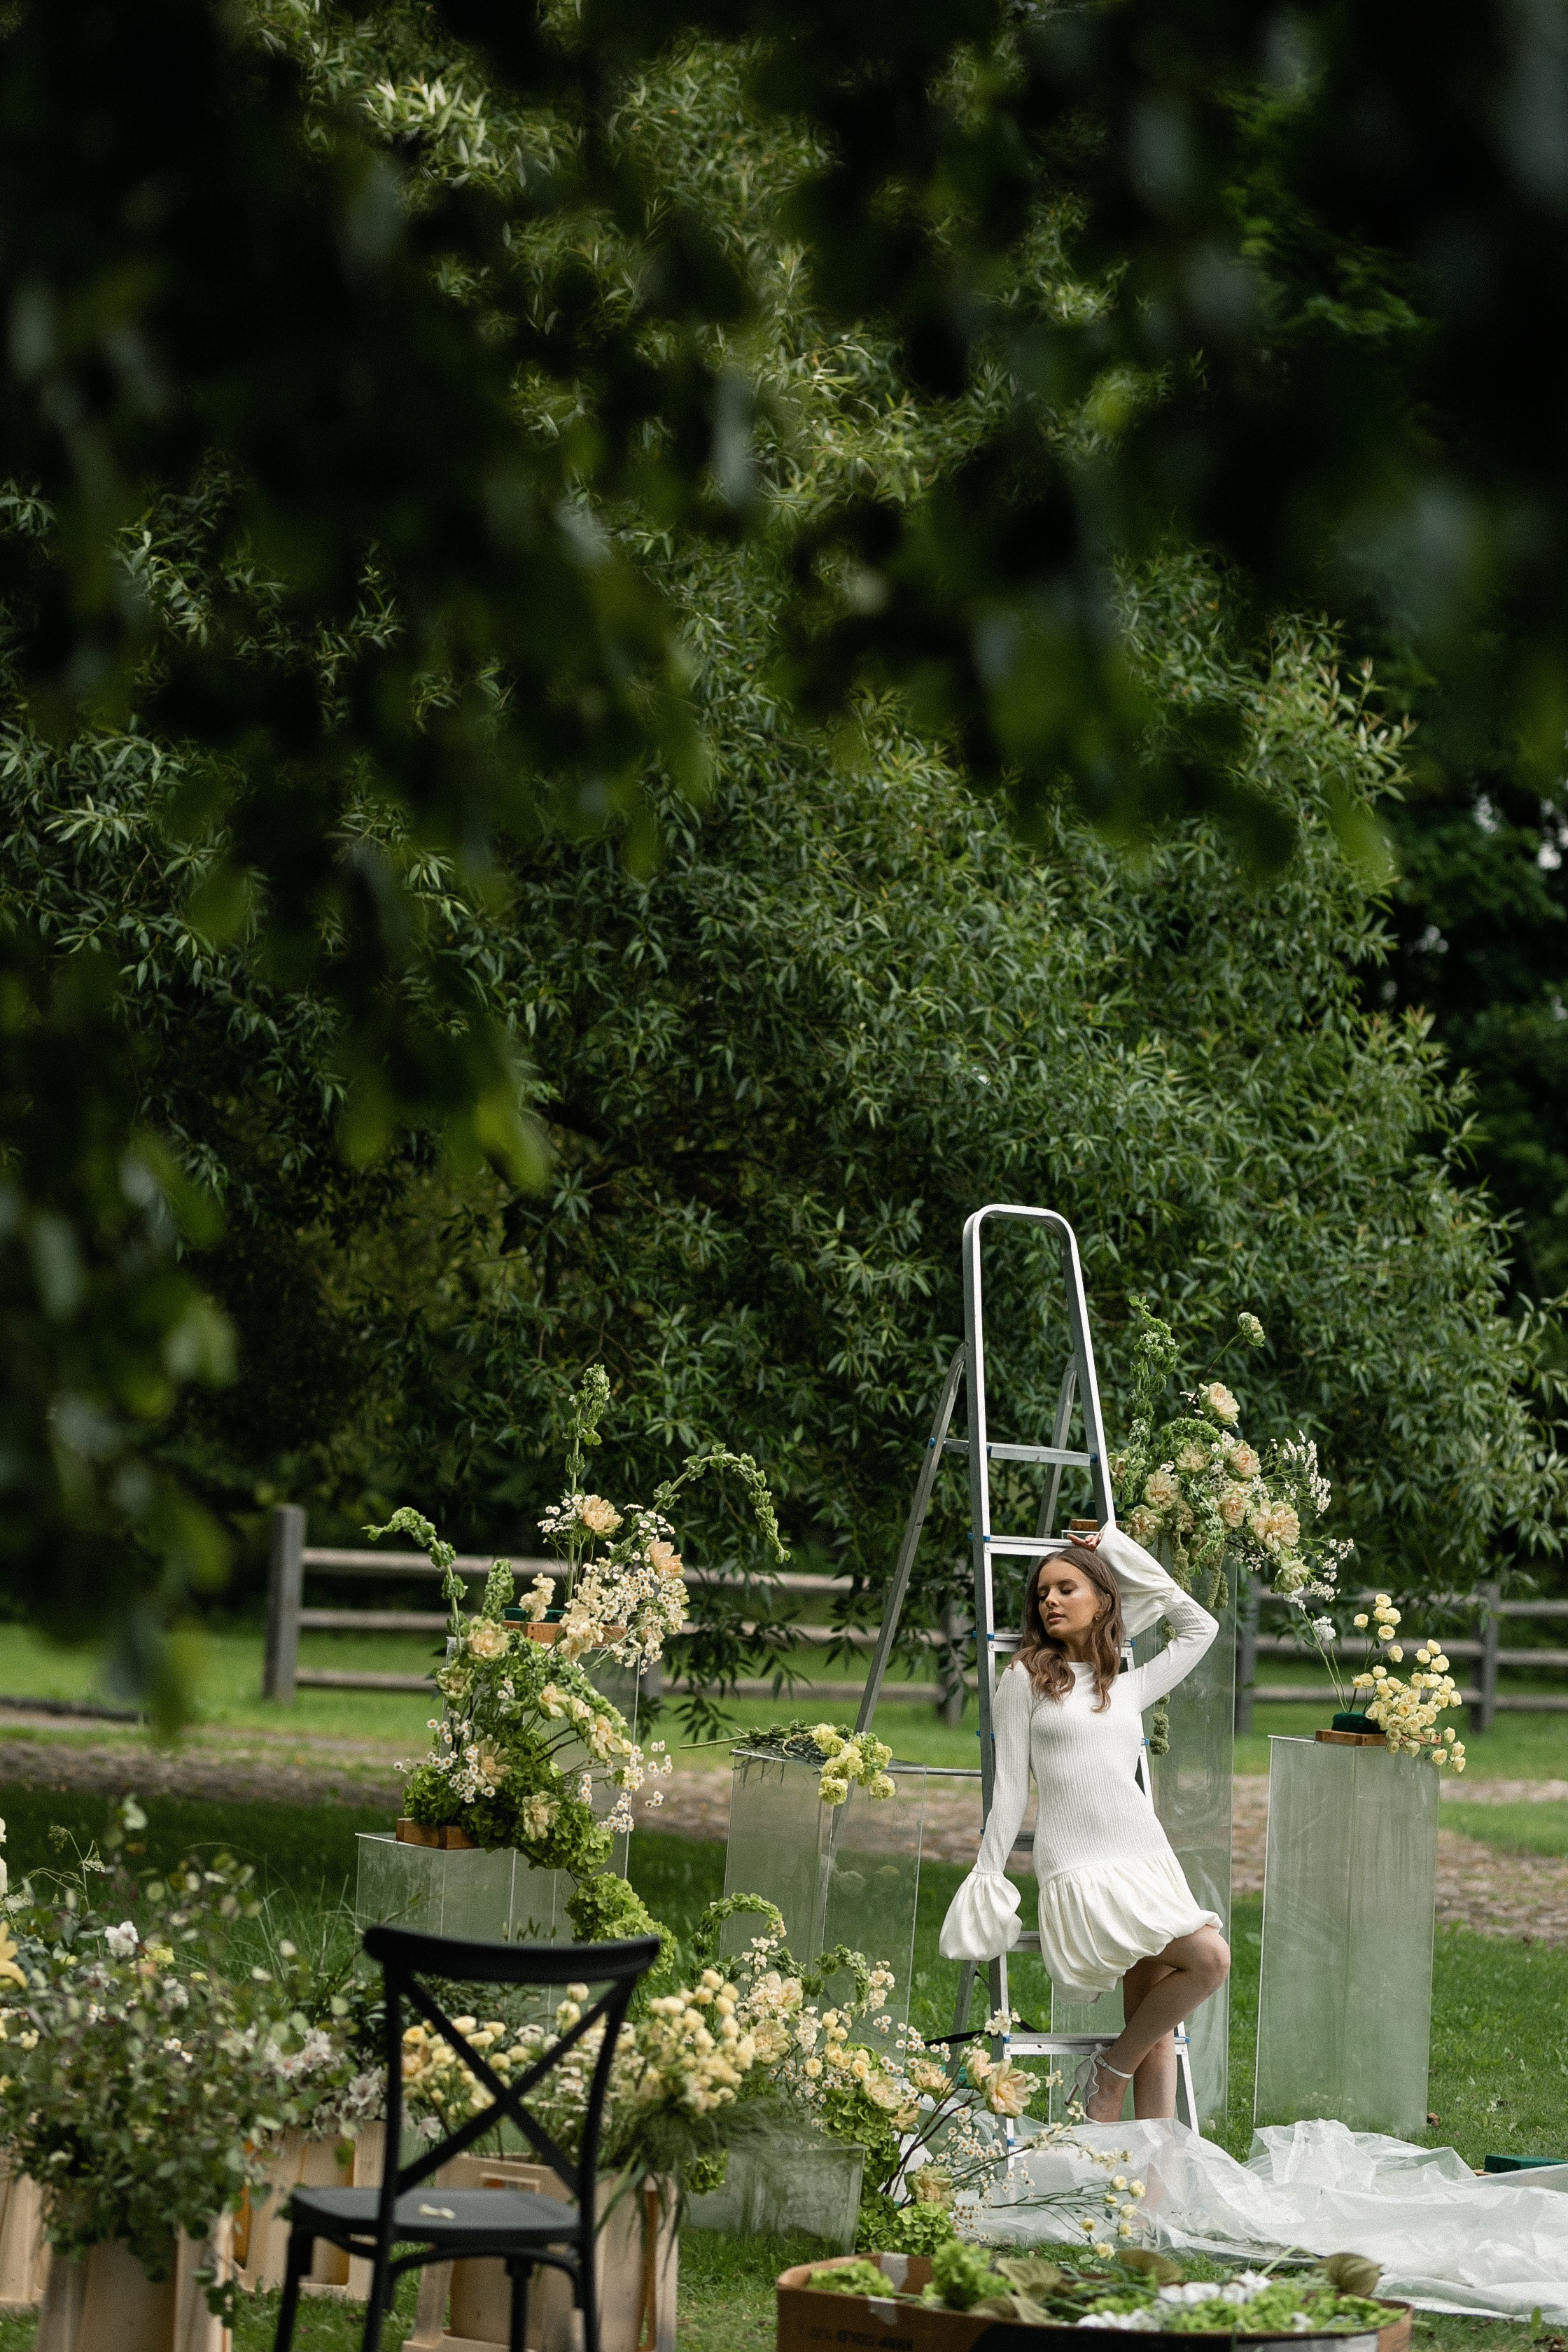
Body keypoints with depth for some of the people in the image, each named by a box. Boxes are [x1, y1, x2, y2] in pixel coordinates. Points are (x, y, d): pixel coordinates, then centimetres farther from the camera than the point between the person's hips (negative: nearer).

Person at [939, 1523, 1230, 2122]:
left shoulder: (1126, 1688, 18)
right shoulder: (1026, 1679, 8)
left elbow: (1200, 1628, 30)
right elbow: (1009, 1786, 6)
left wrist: (1132, 1562, 27)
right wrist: (987, 1874, 1)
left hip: (1147, 1861, 5)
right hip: (1080, 1870, -5)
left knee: (1157, 2035, -2)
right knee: (1209, 1958, -21)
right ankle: (1108, 2071, -4)